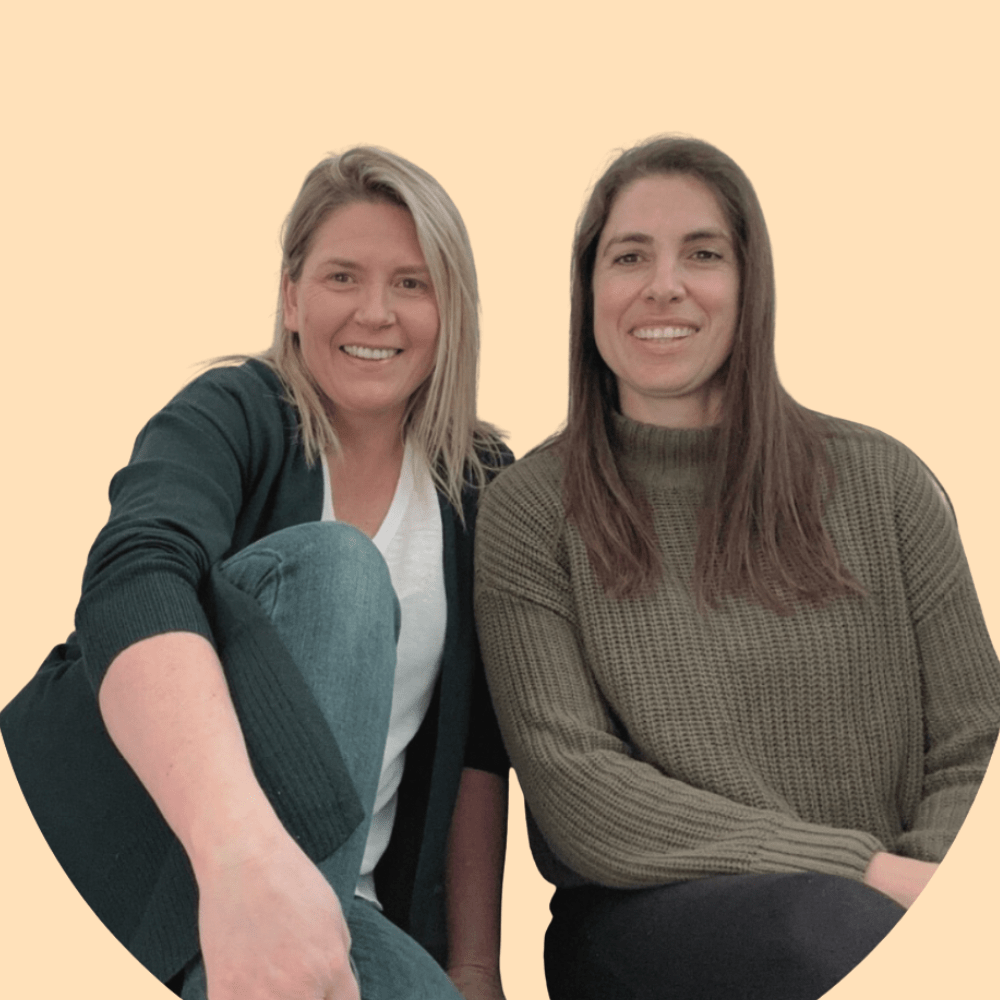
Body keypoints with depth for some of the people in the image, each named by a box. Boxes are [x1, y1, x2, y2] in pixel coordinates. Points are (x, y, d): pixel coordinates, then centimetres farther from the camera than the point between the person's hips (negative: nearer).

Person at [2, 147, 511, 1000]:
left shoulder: (479, 480, 3)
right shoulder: (235, 417, -10)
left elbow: (481, 737, 4)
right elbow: (136, 584, -32)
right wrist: (243, 849, -50)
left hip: (334, 887, 3)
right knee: (333, 565, -28)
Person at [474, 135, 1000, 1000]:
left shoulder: (882, 483, 7)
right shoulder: (530, 510, 2)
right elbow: (572, 787, -8)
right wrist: (865, 870, -16)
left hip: (895, 903, 2)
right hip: (643, 916, -1)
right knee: (833, 925, -33)